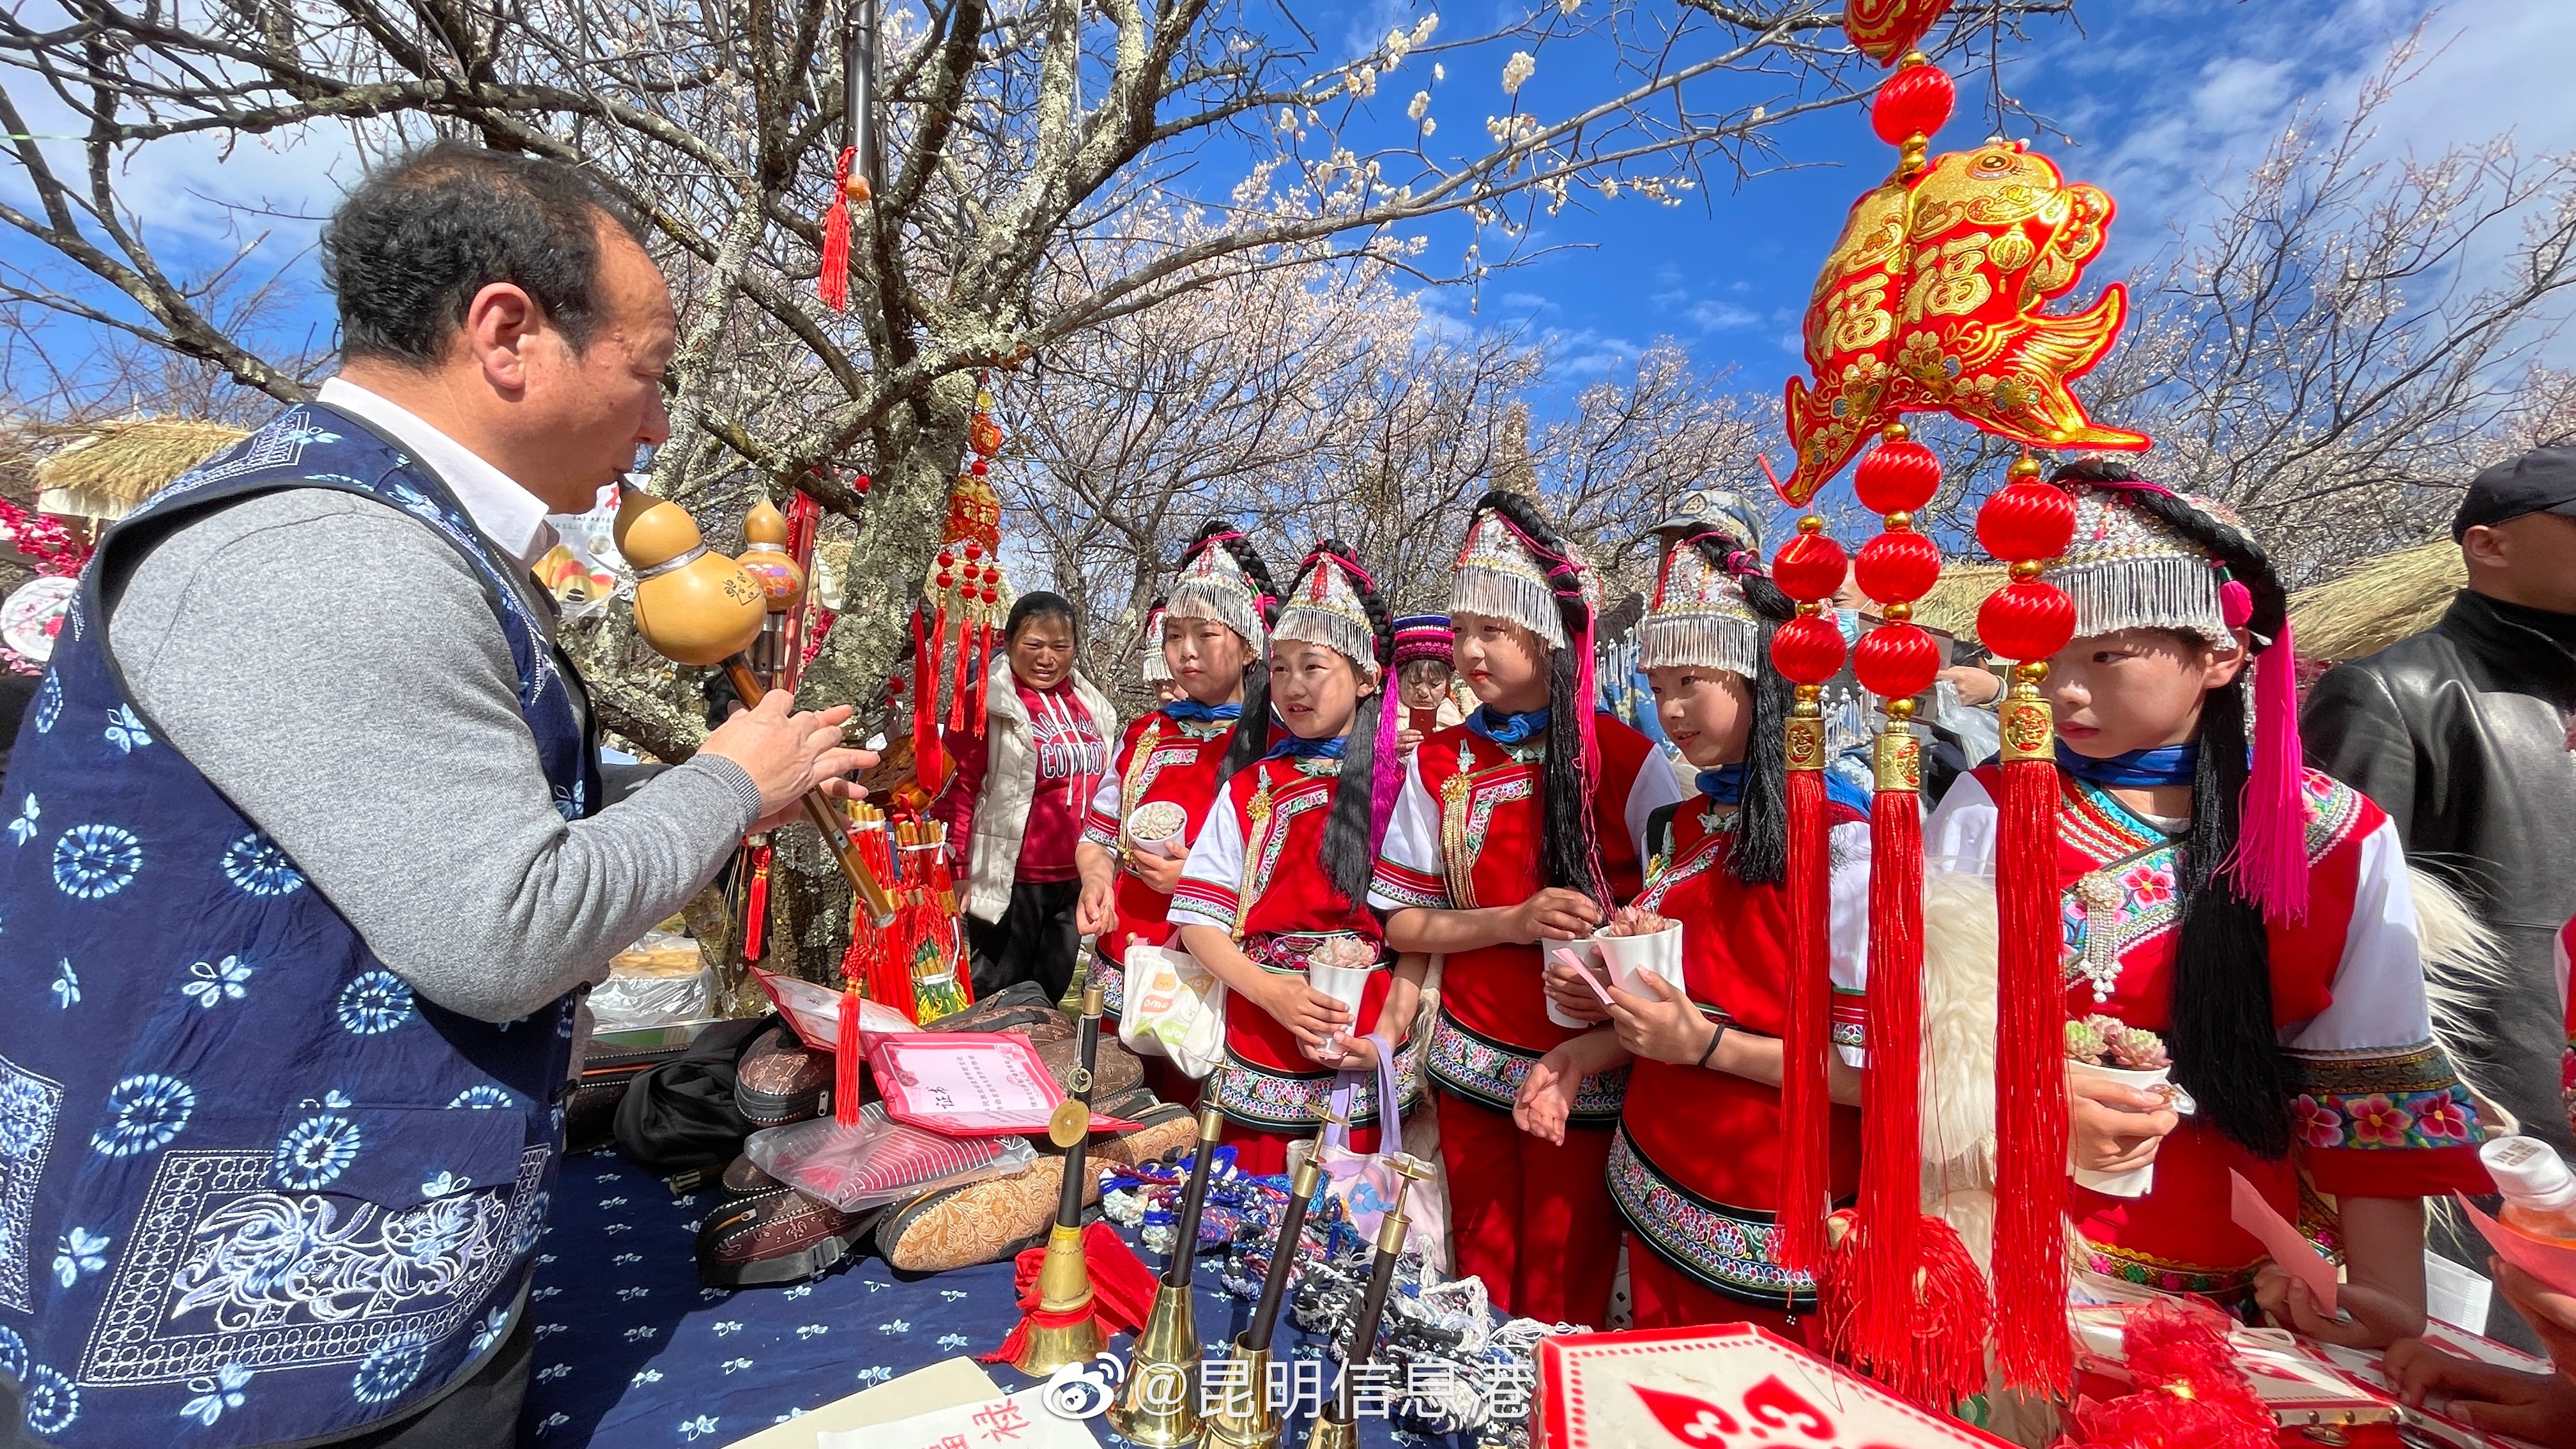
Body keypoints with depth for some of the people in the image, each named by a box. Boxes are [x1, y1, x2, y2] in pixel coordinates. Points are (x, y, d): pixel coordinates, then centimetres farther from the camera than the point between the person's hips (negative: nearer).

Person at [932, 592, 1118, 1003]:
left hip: (1072, 881, 6)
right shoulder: (988, 703, -9)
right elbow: (957, 789, -11)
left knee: (1050, 997, 18)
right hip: (1010, 880, -6)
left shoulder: (1092, 707, 9)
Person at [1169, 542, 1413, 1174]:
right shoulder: (1250, 792, 3)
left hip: (1363, 1068, -1)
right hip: (1259, 1060, 1)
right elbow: (1199, 920, -1)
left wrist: (1390, 1032, -14)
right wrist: (1270, 990, -15)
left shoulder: (1401, 789, -1)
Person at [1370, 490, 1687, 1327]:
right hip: (1472, 1067, 3)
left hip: (1587, 1070, -2)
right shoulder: (1439, 765, 1)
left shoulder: (1622, 758, -8)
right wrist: (1512, 923, -16)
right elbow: (1402, 922, 1)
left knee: (1564, 1295, 8)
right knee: (1481, 1279, 15)